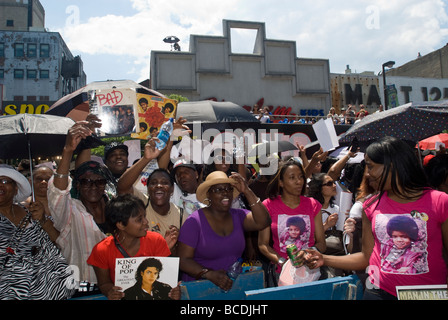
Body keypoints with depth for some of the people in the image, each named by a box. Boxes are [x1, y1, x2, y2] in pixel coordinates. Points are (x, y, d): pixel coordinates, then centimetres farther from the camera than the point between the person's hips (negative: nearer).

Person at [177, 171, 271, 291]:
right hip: (201, 286, -3)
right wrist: (209, 274, -23)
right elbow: (183, 260, -8)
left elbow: (262, 222, -10)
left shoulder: (238, 216, 6)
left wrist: (247, 191, -13)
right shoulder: (195, 221, -6)